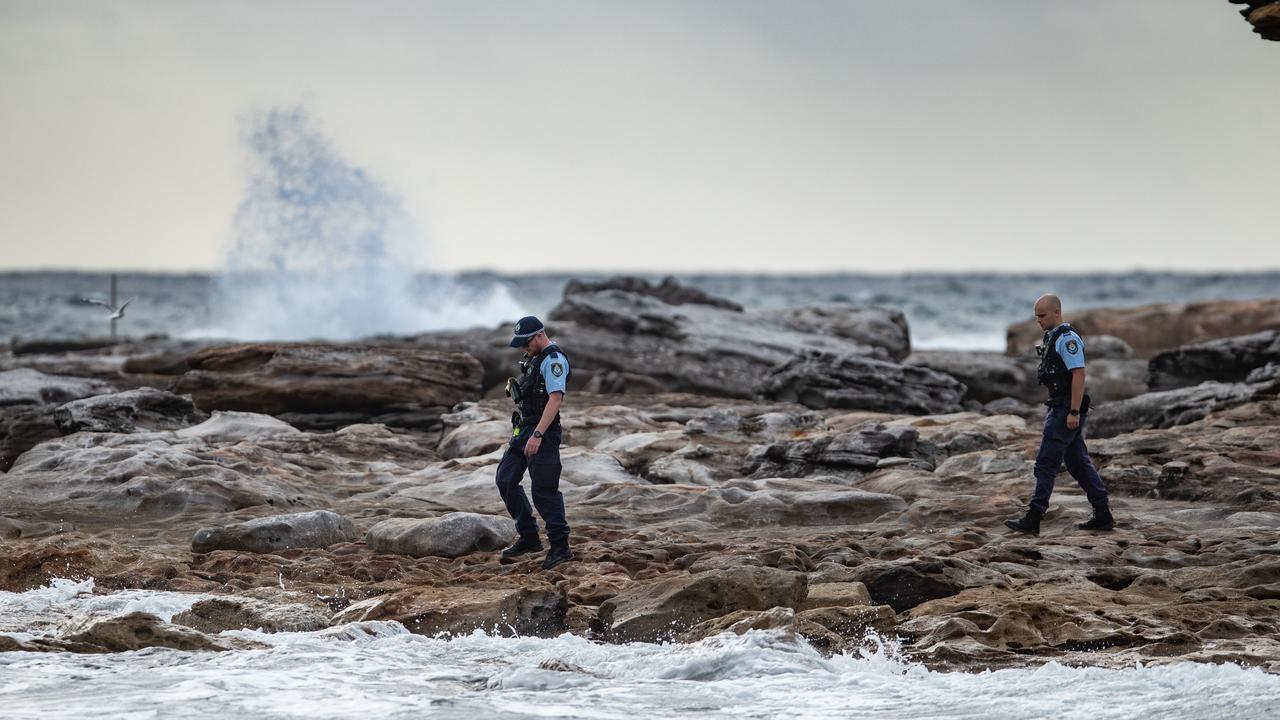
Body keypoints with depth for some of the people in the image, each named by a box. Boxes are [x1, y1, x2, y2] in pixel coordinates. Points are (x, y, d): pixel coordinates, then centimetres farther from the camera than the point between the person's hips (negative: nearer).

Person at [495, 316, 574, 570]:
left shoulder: (553, 359, -15)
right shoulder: (535, 357, 16)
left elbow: (556, 399, -25)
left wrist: (537, 435, -31)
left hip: (543, 433, -10)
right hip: (524, 428, 10)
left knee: (544, 491, -7)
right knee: (505, 480, 8)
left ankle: (560, 547, 1)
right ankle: (528, 537, 15)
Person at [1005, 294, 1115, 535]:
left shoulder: (1067, 338, -15)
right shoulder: (1053, 337, 17)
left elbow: (1078, 374, -21)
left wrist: (1074, 412, -24)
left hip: (1067, 410, -11)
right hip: (1059, 408, 11)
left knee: (1046, 463, -9)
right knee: (1079, 463, 13)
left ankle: (1033, 519, -10)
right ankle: (1102, 515, 16)